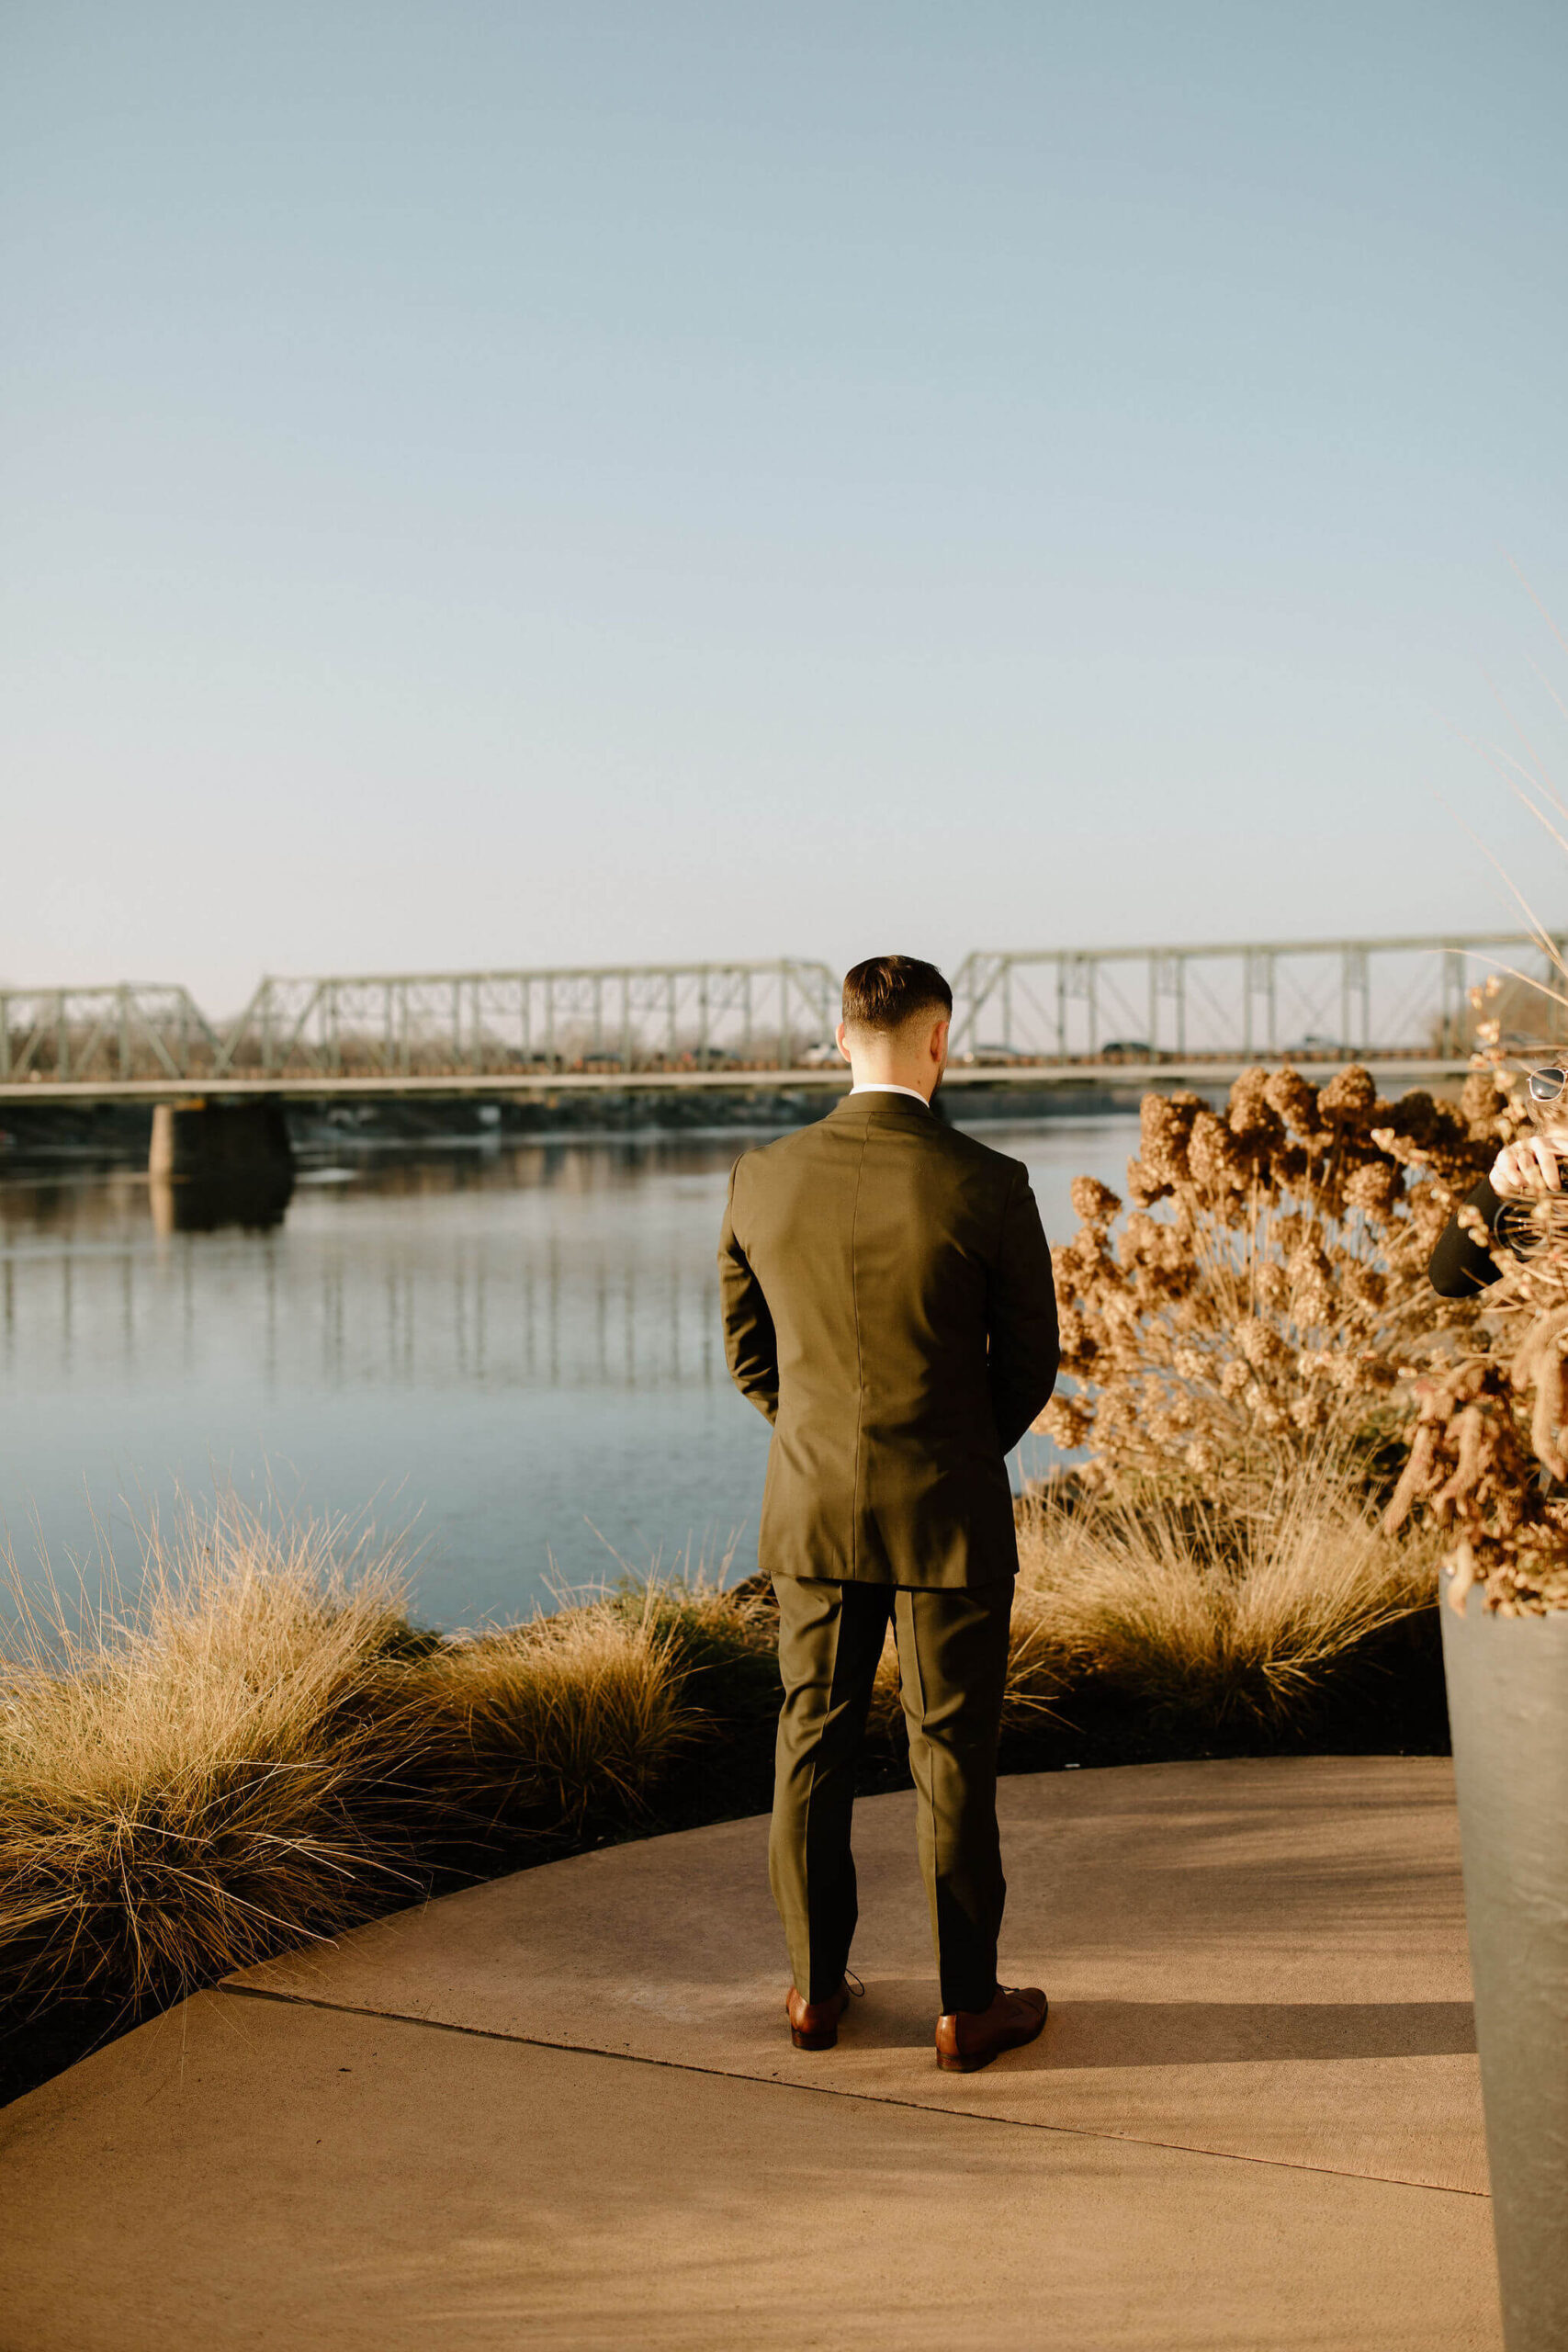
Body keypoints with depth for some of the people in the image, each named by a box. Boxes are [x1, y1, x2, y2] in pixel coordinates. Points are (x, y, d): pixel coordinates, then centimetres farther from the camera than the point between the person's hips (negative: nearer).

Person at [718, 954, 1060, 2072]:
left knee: (813, 1745, 14)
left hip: (813, 1511, 3)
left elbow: (747, 1352, 6)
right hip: (950, 1517, -3)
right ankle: (969, 2005, 19)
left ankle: (817, 1986, 25)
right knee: (954, 1760, 8)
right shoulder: (987, 1186, -15)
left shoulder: (761, 1180, -5)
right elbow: (1032, 1361, -3)